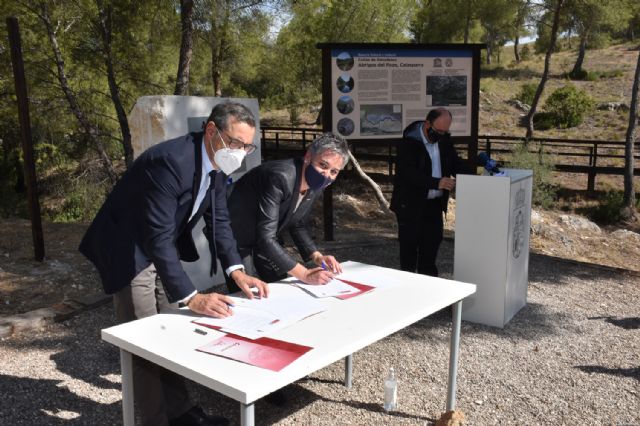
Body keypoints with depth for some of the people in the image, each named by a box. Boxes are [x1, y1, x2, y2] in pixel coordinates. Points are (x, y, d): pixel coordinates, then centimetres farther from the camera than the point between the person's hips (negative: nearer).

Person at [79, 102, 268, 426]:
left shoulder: (216, 163, -6)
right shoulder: (169, 161, -33)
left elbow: (218, 219, 0)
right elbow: (158, 237, -37)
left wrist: (236, 271, -12)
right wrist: (192, 298, -39)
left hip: (163, 247, 8)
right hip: (128, 251, -8)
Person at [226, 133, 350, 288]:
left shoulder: (316, 186, -8)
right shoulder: (280, 176, -34)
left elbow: (298, 225, 8)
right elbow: (265, 237, -37)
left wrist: (316, 256, -9)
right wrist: (304, 274, -36)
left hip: (265, 244, 8)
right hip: (236, 239, -8)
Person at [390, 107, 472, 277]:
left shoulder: (443, 139, 5)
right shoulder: (408, 142, -16)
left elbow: (456, 163, 11)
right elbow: (408, 174, -26)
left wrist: (471, 176, -9)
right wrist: (437, 183, -35)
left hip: (434, 203, 7)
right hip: (410, 205, -6)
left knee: (432, 243, 12)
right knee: (409, 246, 3)